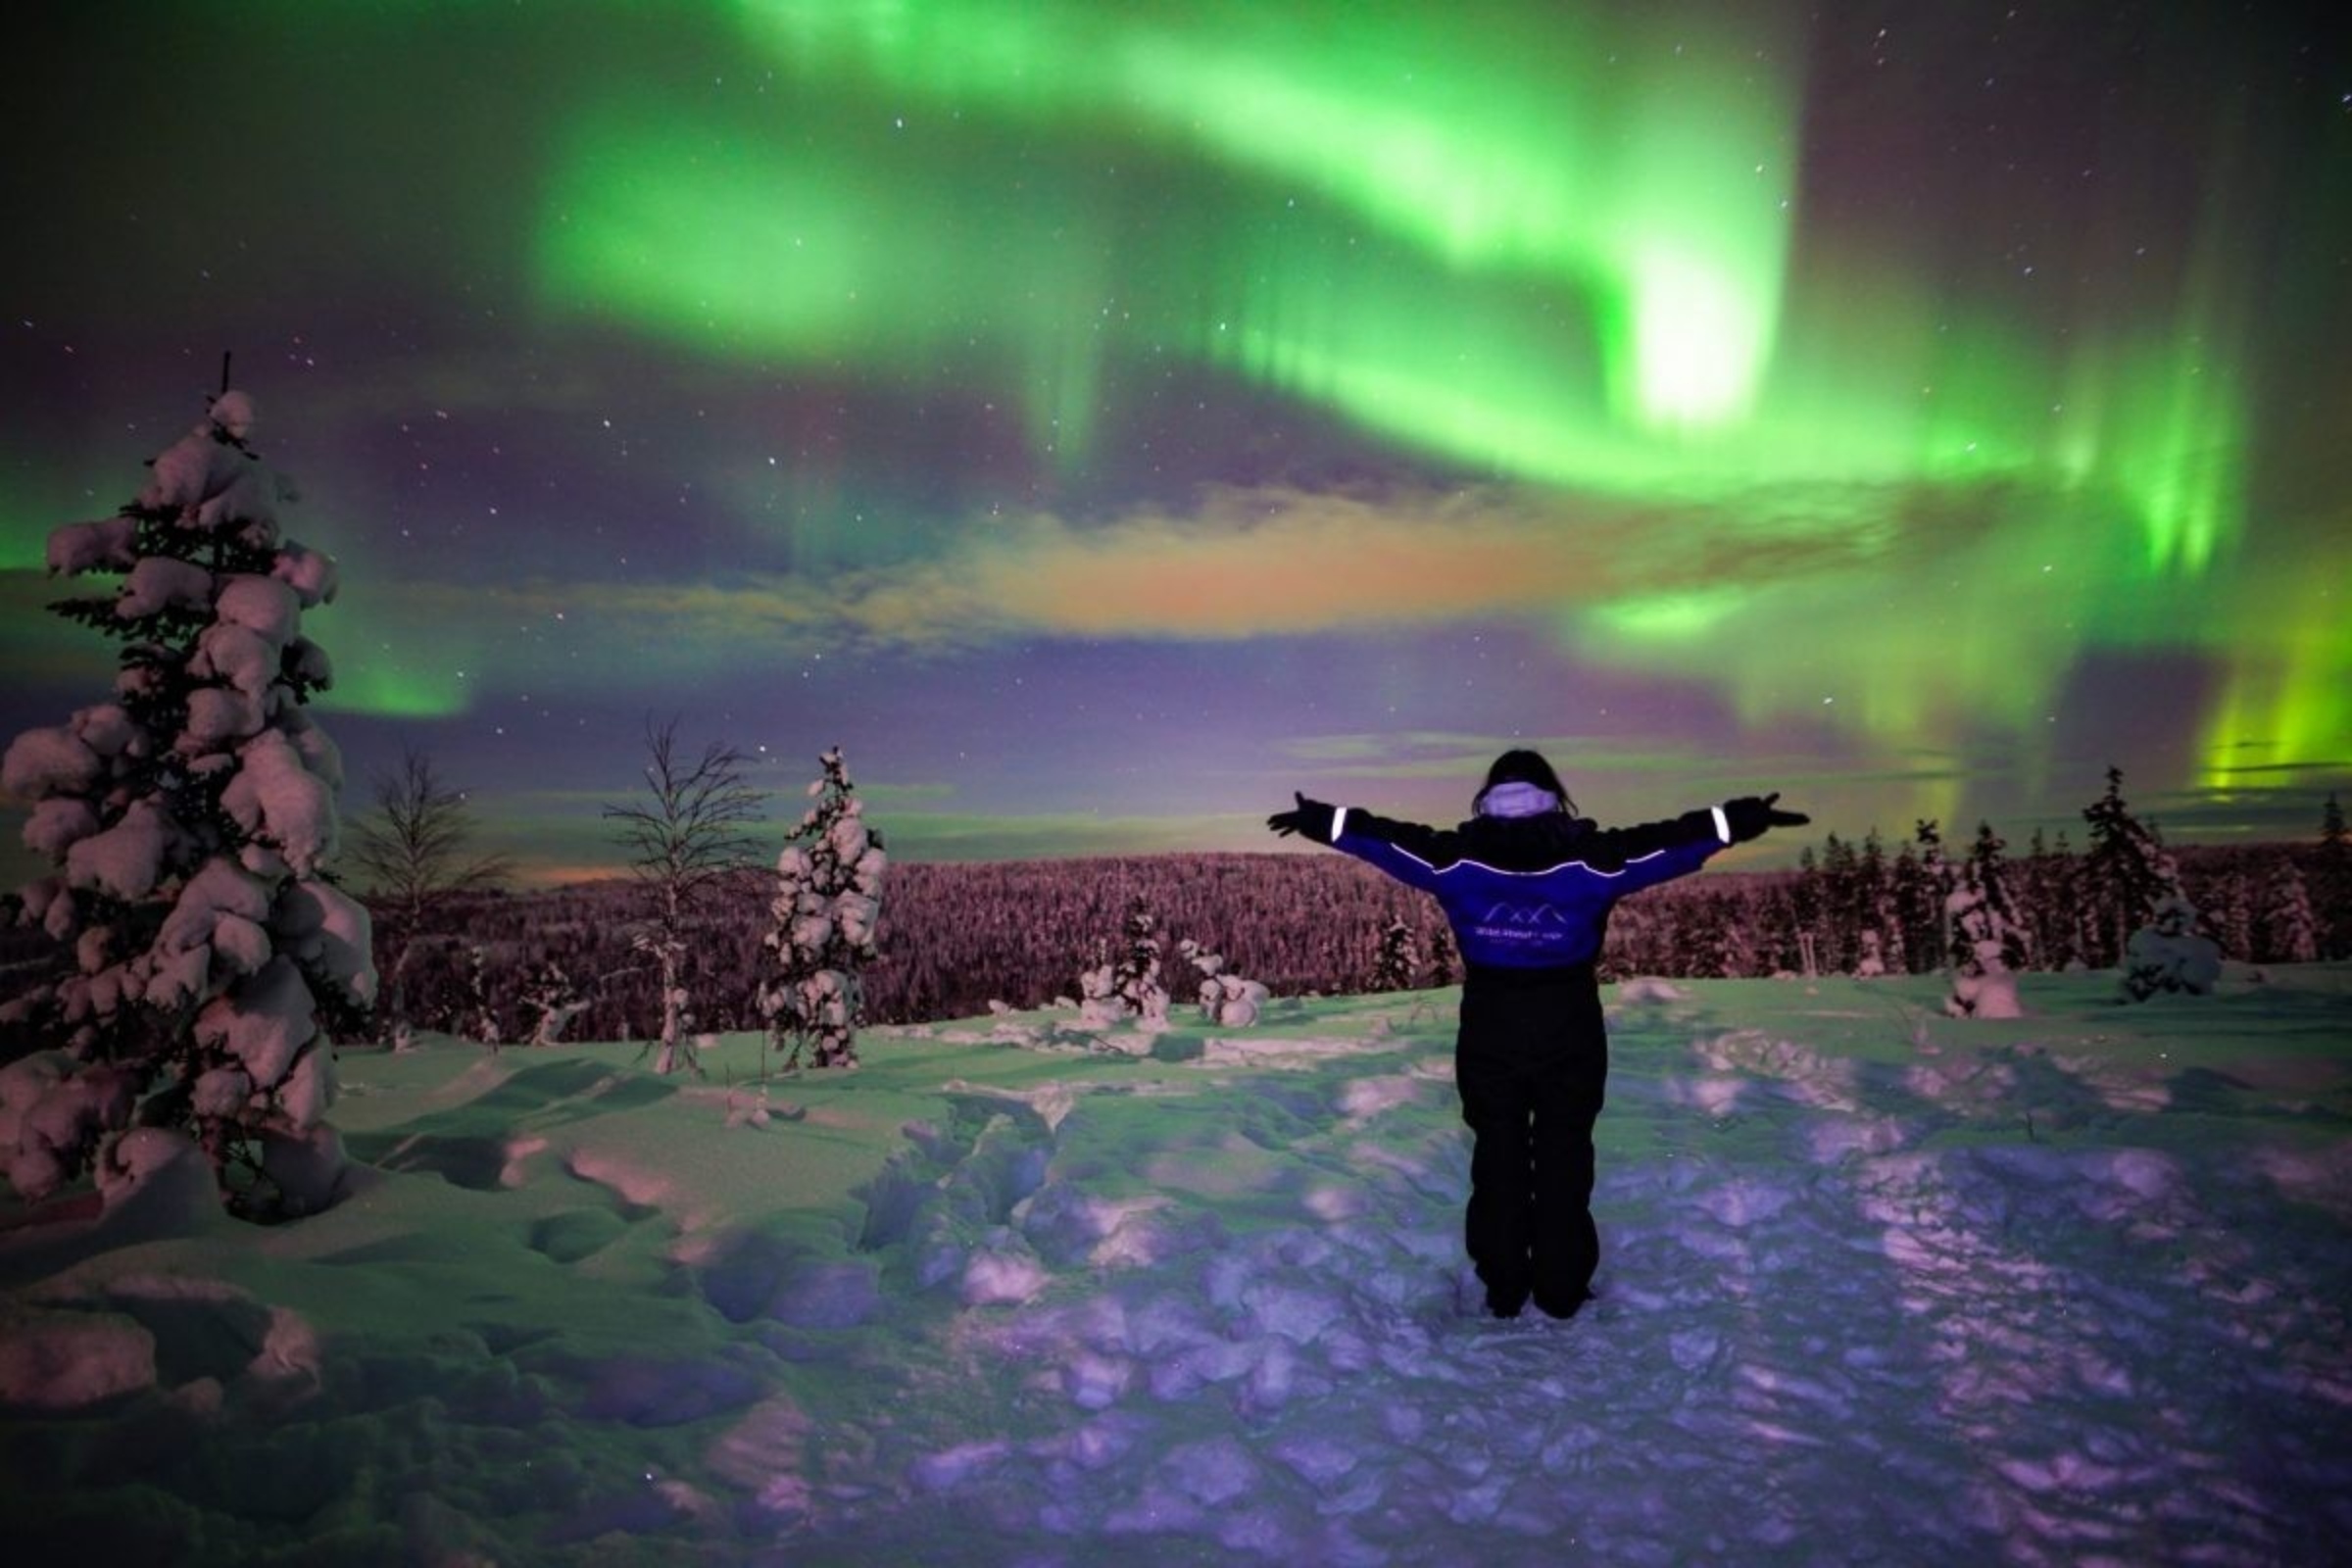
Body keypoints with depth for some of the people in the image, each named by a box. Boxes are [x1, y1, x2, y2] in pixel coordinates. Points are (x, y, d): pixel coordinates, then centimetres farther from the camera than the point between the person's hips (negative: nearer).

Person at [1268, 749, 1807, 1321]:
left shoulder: (1460, 857, -7)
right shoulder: (1585, 856, -10)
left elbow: (1390, 839, -2)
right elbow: (1665, 844, -9)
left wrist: (1326, 820, 7)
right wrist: (1737, 820, -4)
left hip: (1489, 1034, 1)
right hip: (1570, 1034, -1)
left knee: (1497, 1157, 12)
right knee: (1564, 1158, 11)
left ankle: (1502, 1290, 20)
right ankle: (1561, 1292, 19)